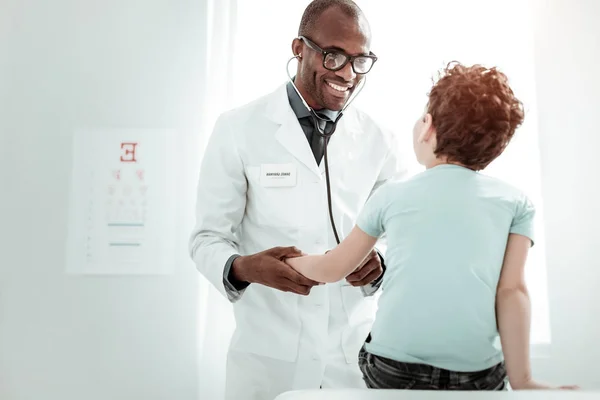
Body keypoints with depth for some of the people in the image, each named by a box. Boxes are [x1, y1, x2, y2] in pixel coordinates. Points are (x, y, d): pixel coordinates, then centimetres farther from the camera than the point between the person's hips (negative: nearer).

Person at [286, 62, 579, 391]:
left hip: (392, 367, 0)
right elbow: (512, 291, -3)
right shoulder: (517, 203, 6)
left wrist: (285, 261, 34)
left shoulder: (391, 196, 6)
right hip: (477, 374, 1)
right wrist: (521, 381, 0)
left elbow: (334, 268, 16)